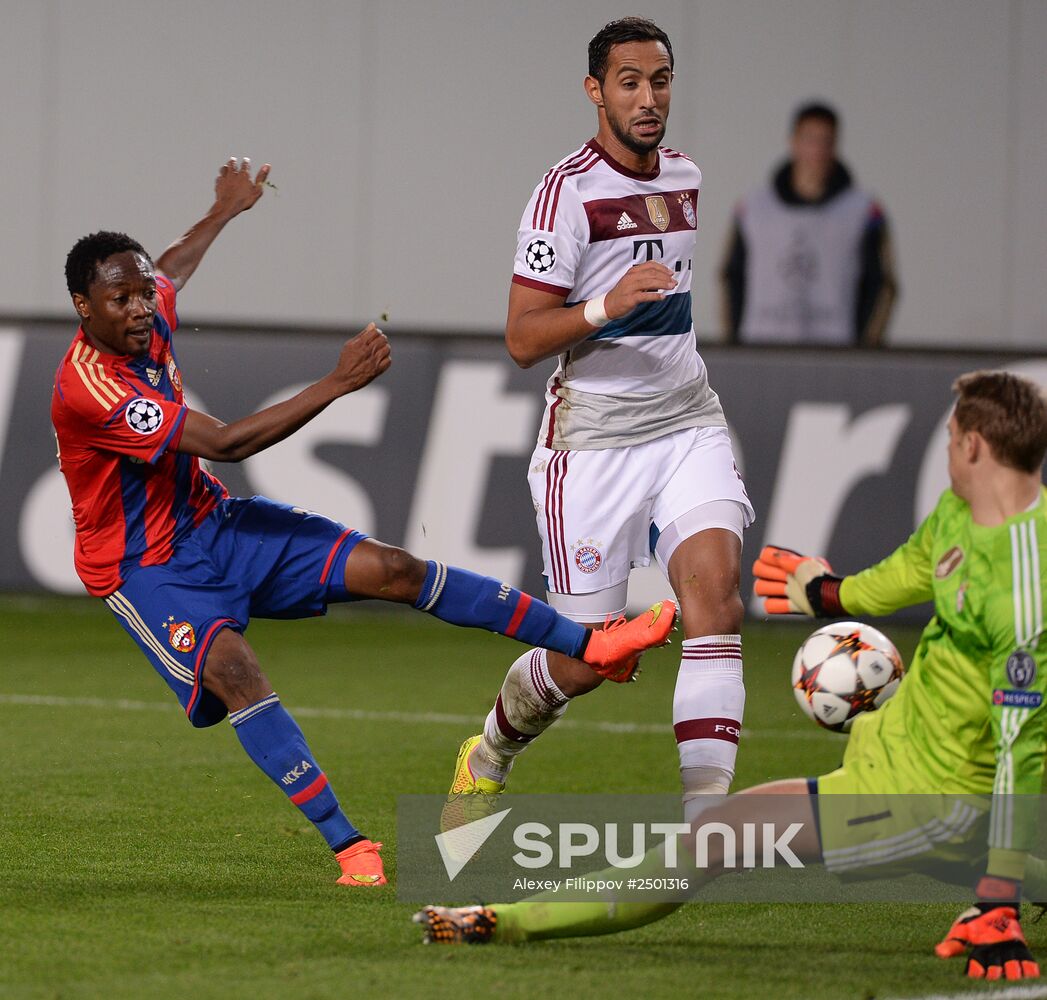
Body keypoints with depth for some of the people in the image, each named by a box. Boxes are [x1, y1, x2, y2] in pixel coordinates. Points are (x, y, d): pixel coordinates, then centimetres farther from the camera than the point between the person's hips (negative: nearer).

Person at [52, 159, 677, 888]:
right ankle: (348, 848, -34)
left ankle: (590, 647, 0)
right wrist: (338, 384, -34)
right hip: (146, 569, -8)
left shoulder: (148, 321, -3)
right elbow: (225, 443, -33)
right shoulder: (88, 387, -30)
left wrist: (224, 213, 41)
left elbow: (167, 273, 26)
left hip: (210, 521, 8)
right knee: (232, 667, -35)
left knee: (391, 569, -3)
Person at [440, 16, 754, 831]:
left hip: (687, 420, 5)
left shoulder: (685, 178, 11)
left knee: (714, 585, -19)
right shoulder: (569, 191, -12)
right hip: (594, 435, -5)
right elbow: (522, 340, -15)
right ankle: (489, 755, 31)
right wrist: (603, 309, -30)